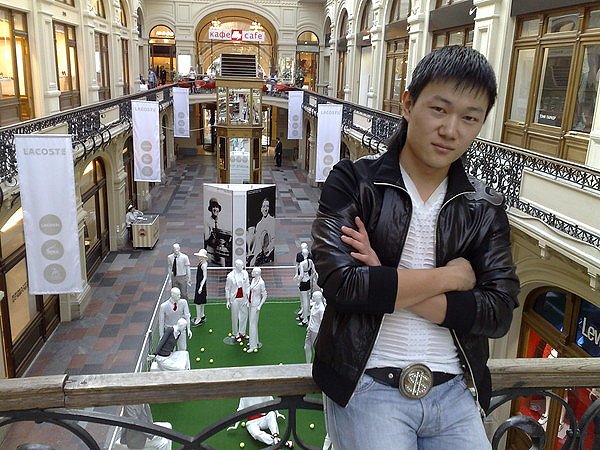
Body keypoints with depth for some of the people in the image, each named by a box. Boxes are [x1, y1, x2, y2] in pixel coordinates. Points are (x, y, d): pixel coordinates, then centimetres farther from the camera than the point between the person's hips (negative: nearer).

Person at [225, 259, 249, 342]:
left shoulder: (245, 273, -2)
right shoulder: (230, 276, -13)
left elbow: (247, 285, 6)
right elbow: (227, 289, -5)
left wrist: (248, 297, 3)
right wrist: (228, 301, -3)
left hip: (243, 298, 4)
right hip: (235, 299, -4)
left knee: (244, 315, 12)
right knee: (235, 317, 7)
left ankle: (242, 333, 30)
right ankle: (236, 334, 23)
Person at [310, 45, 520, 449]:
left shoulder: (486, 208, 4)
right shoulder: (353, 181, -6)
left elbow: (499, 312, -4)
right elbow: (340, 282, -18)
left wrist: (385, 285, -14)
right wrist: (451, 276, -10)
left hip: (453, 390, 4)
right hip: (368, 384, -3)